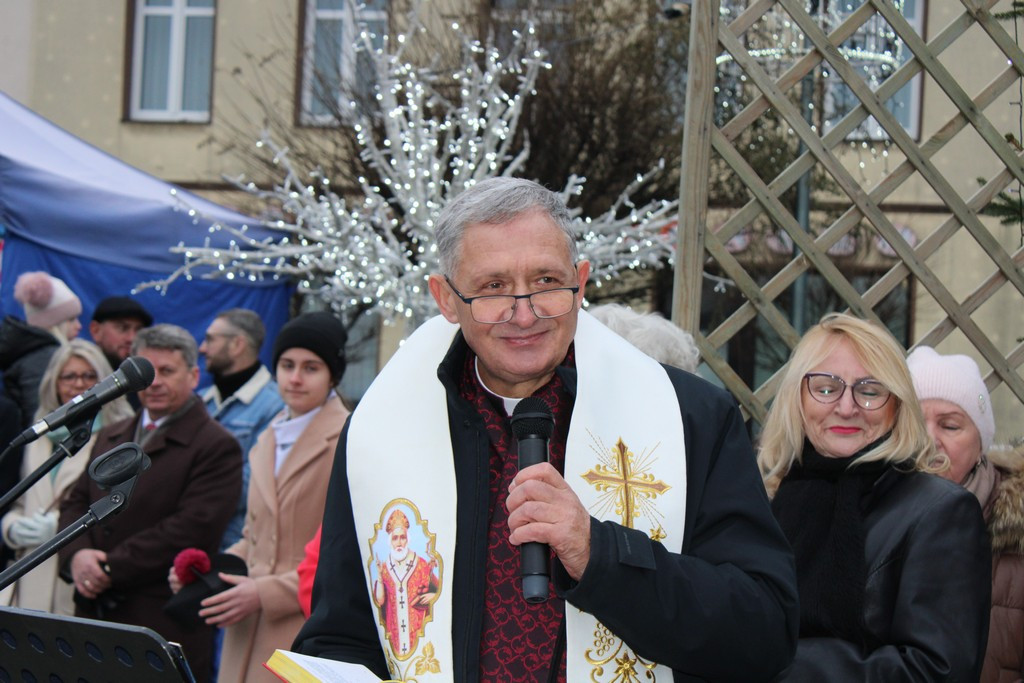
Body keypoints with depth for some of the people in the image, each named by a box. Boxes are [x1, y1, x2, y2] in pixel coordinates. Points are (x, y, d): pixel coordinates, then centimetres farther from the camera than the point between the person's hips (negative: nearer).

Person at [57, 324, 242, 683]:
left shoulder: (217, 447, -5)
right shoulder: (109, 437, 20)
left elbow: (191, 530, -15)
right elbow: (76, 504, 18)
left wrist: (109, 569, -14)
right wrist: (76, 555, -5)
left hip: (164, 625, -6)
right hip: (94, 615, 6)